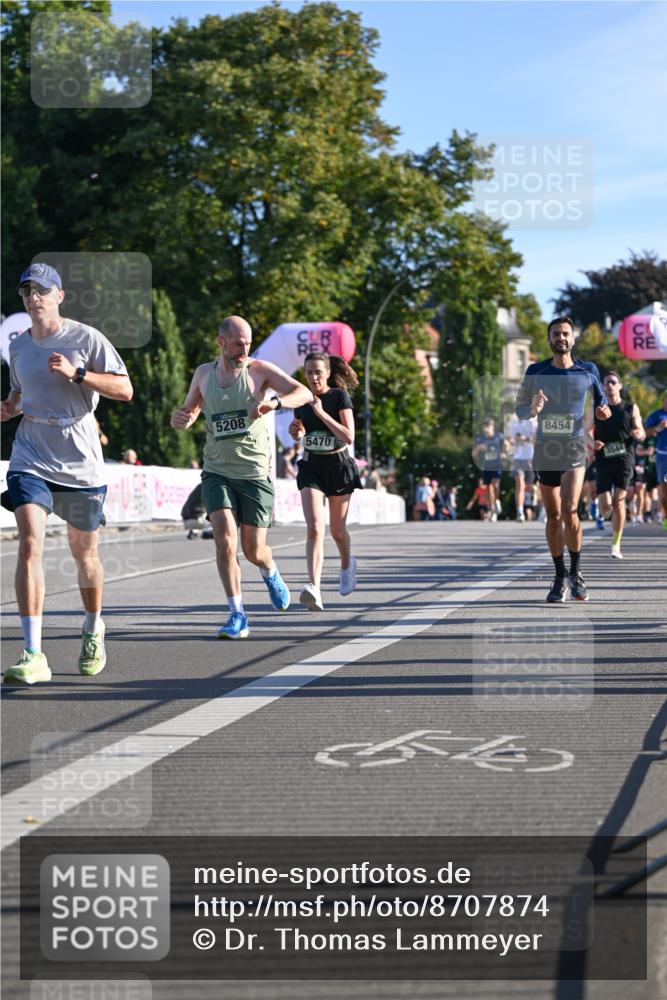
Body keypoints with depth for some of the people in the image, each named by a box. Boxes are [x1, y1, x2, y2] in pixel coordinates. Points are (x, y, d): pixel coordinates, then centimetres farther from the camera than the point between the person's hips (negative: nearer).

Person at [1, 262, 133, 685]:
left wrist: (76, 373, -21)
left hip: (82, 463, -2)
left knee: (84, 554, 11)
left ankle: (94, 629, 40)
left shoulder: (86, 338, -5)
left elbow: (124, 389, -9)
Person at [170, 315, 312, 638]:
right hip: (217, 472, 2)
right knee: (224, 536, -19)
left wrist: (274, 402, -30)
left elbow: (304, 394, -11)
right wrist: (180, 420, -3)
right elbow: (189, 411, 22)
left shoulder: (259, 370, -3)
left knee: (254, 551, 2)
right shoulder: (204, 373, 8)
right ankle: (237, 616, -12)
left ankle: (270, 573, 41)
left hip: (254, 474, -2)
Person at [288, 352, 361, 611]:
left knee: (337, 530, 11)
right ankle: (314, 588, -26)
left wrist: (322, 413, -24)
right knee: (314, 528, -16)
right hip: (311, 466, 2)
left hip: (338, 466, -2)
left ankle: (347, 565, 45)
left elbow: (348, 437, -19)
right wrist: (295, 431, -5)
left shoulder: (340, 397, -9)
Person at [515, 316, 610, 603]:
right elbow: (519, 410, 7)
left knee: (569, 510, -19)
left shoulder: (588, 371, 3)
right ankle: (560, 578, 18)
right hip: (545, 450, 2)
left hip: (575, 449, -2)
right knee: (553, 516, 7)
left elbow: (600, 397, 19)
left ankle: (576, 573, -3)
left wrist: (602, 410, -4)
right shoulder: (536, 372, 3)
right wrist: (533, 409, -16)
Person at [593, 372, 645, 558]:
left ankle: (616, 544, 0)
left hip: (624, 460, 0)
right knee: (605, 507, -7)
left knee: (619, 501, -8)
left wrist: (638, 434, -16)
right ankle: (603, 517, 31)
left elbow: (641, 434, 8)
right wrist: (592, 443, -12)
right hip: (603, 461, 0)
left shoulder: (631, 408, 7)